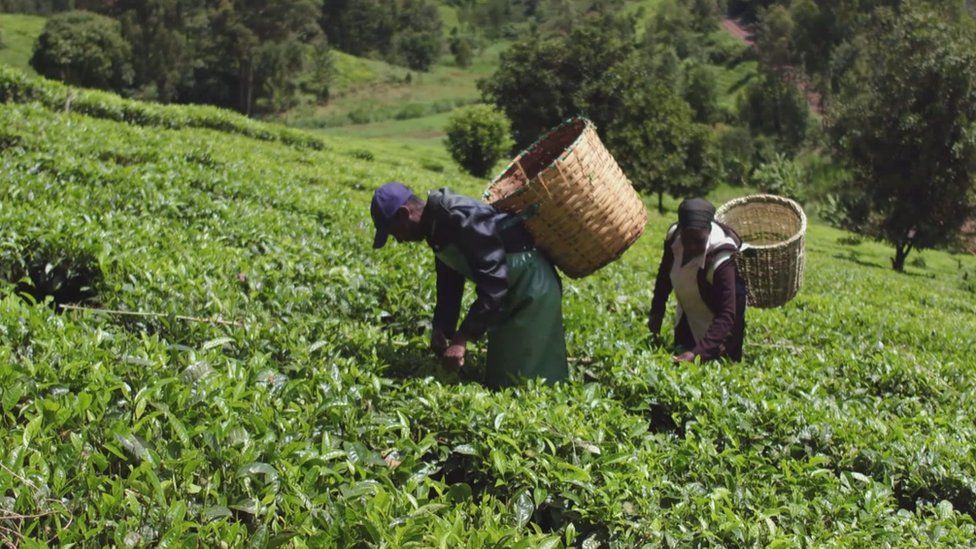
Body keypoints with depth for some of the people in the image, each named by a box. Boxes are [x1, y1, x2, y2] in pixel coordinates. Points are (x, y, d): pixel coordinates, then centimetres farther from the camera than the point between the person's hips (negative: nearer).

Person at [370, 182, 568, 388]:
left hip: (530, 283, -10)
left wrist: (462, 338, -29)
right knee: (498, 378, 13)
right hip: (510, 290, 10)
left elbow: (492, 281, -30)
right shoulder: (436, 224, 5)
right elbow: (449, 282, 15)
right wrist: (441, 330, 8)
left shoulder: (458, 217, -26)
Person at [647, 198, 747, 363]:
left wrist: (697, 353, -47)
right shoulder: (674, 235, -20)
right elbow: (665, 274, 1)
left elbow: (726, 315, -38)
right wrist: (656, 311, 3)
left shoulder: (721, 259, -35)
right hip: (687, 319, 5)